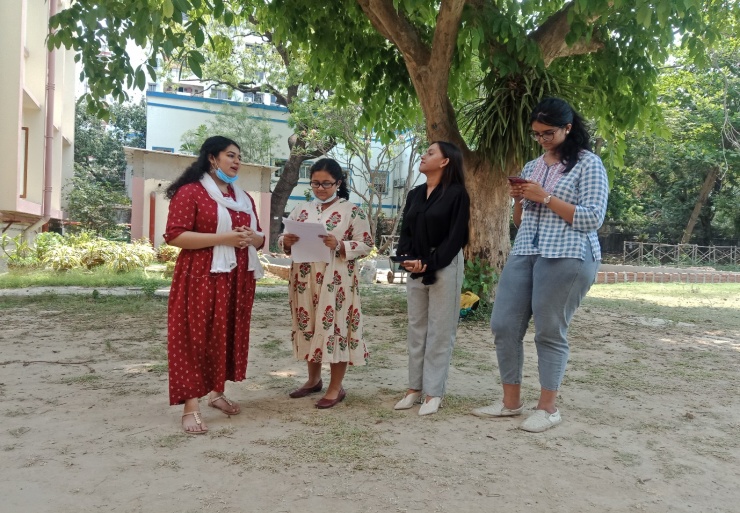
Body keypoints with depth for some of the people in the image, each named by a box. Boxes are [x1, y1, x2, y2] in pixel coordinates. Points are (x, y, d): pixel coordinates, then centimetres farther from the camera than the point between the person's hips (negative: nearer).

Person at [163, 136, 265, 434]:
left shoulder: (244, 198, 17)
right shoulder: (190, 192, -5)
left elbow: (259, 237, 21)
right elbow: (175, 235, -14)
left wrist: (253, 237, -5)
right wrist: (222, 238, -20)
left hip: (237, 279, 7)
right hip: (201, 277, -7)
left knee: (229, 335, 11)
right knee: (196, 337, -6)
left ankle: (217, 392, 26)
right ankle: (190, 407, -1)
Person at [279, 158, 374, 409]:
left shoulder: (352, 211, -3)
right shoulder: (301, 209, 11)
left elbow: (366, 245, -7)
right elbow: (282, 239, 12)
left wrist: (339, 245, -21)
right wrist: (287, 241, -12)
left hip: (336, 282, -5)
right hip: (305, 280, 5)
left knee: (334, 327, -1)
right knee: (309, 327, 12)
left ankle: (336, 387, 11)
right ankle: (313, 379, 29)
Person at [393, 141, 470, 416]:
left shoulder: (456, 194, -6)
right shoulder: (415, 194, 13)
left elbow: (456, 236, -11)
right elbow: (405, 231, 11)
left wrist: (429, 265, -17)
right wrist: (407, 259, -8)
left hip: (445, 268, -6)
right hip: (415, 269, 6)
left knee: (439, 331, -2)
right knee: (416, 329, 9)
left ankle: (434, 392, 5)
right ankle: (415, 387, 17)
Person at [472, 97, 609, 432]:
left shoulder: (587, 163, -1)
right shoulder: (532, 167, 18)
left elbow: (592, 219, -11)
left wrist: (546, 197, -14)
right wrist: (518, 201, 1)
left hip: (567, 257, -6)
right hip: (523, 254, 7)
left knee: (550, 332, -2)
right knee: (503, 325, 3)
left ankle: (548, 408, 13)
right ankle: (511, 402, 17)